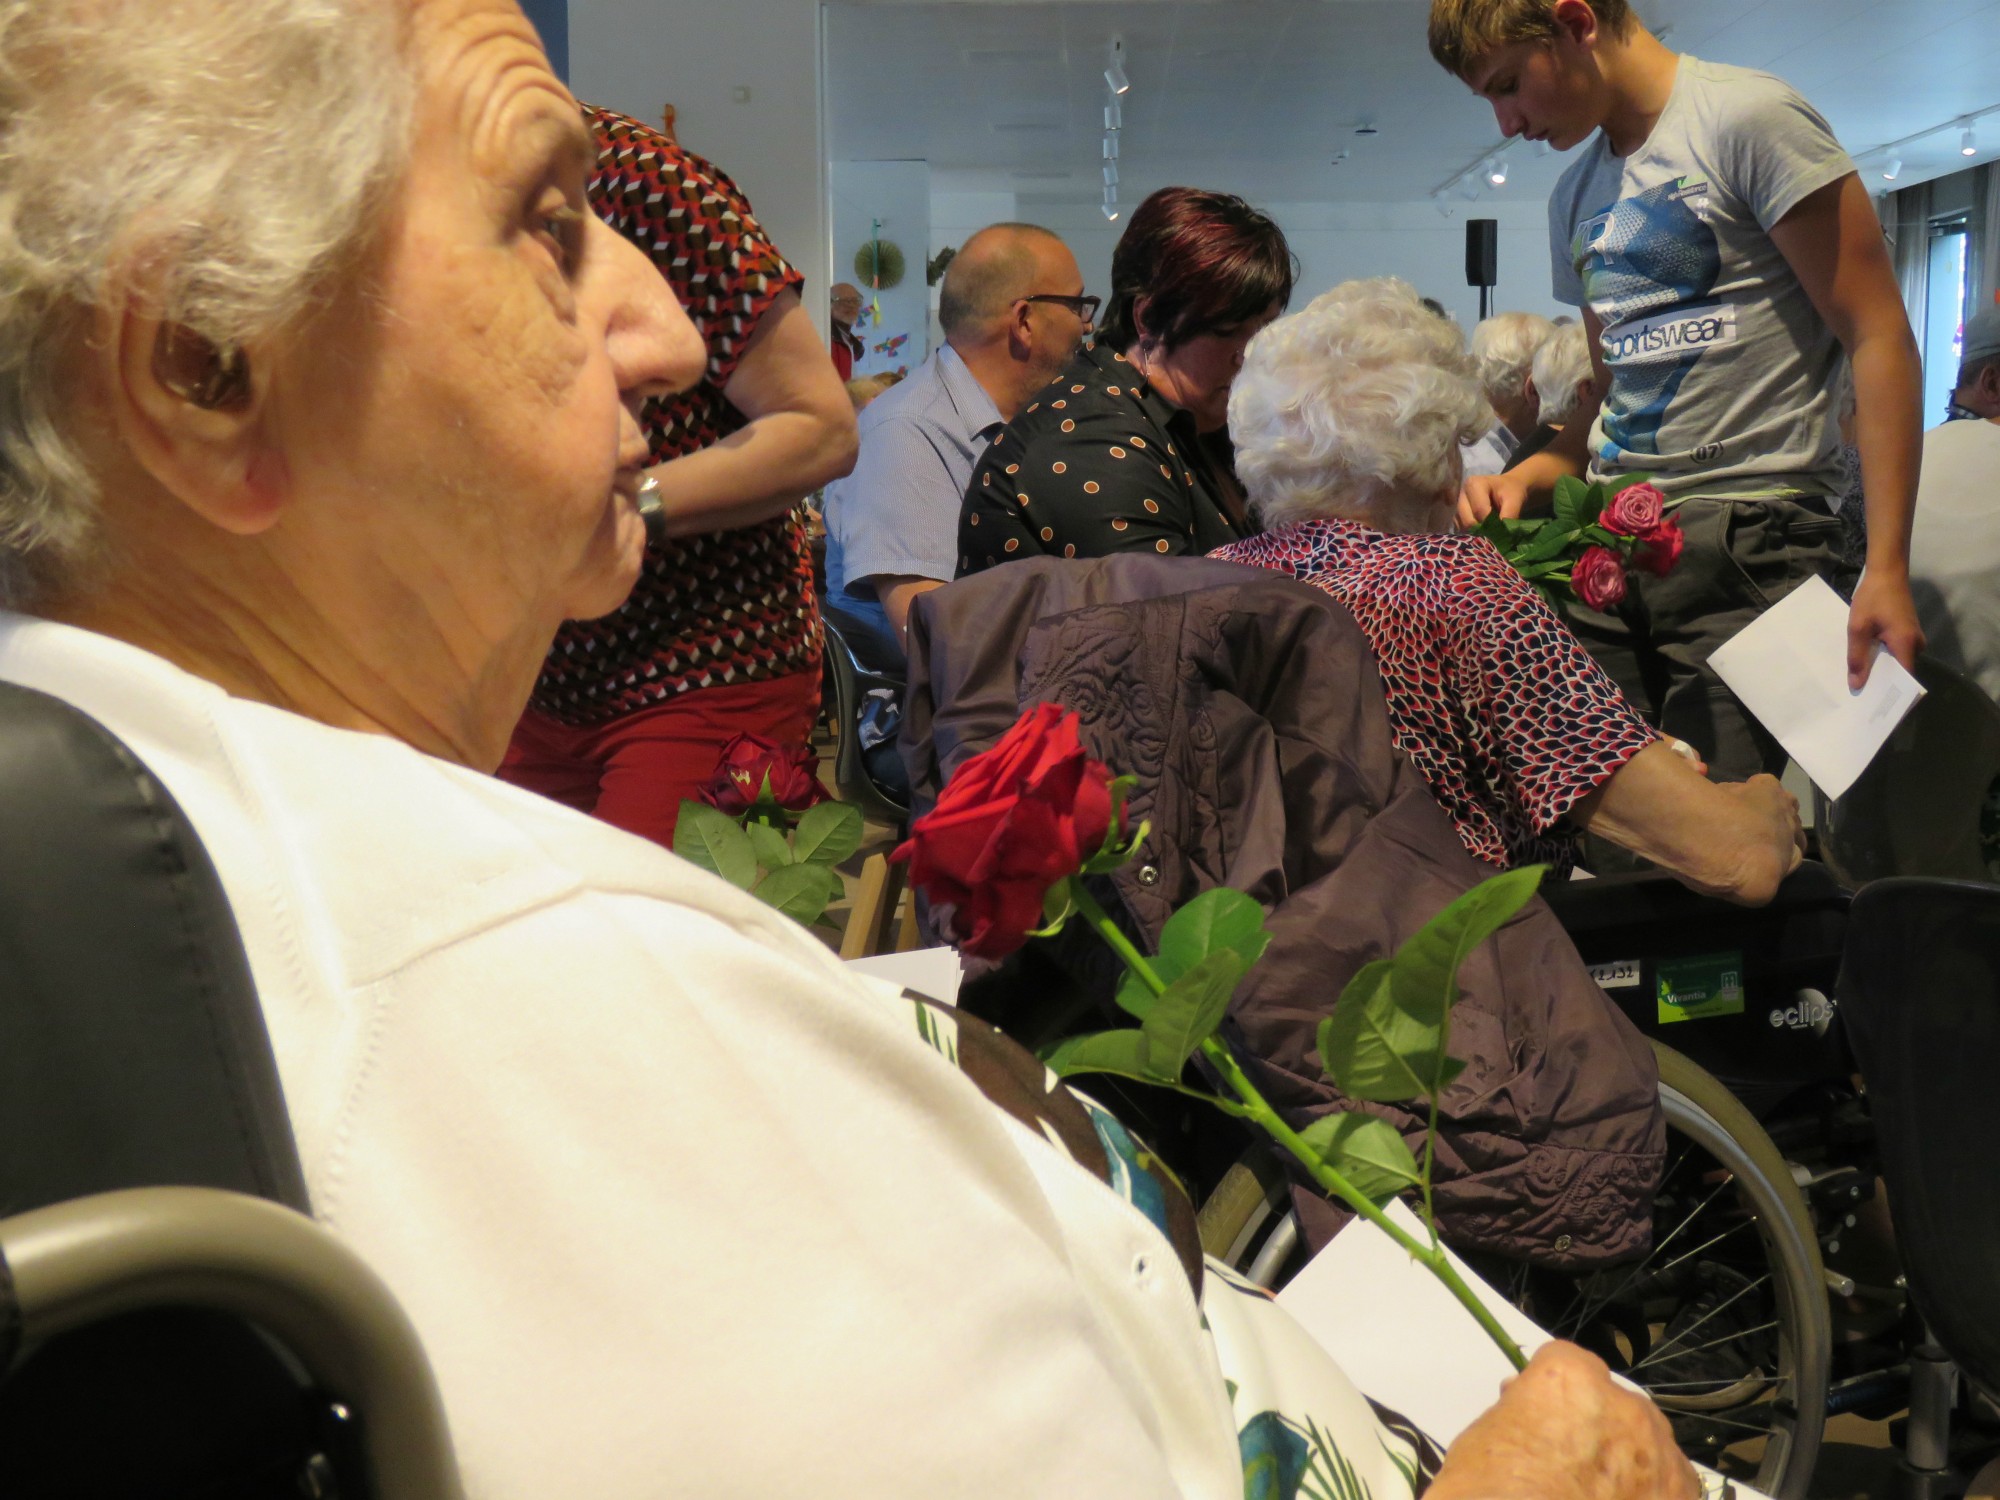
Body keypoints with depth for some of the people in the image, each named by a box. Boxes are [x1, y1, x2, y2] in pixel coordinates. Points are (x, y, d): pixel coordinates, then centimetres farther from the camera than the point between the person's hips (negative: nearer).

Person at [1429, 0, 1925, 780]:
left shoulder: (1748, 117, -5)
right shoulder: (1575, 197, 19)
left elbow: (1878, 337, -9)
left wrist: (1887, 567, -16)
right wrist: (1528, 478, 5)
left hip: (1745, 535, -6)